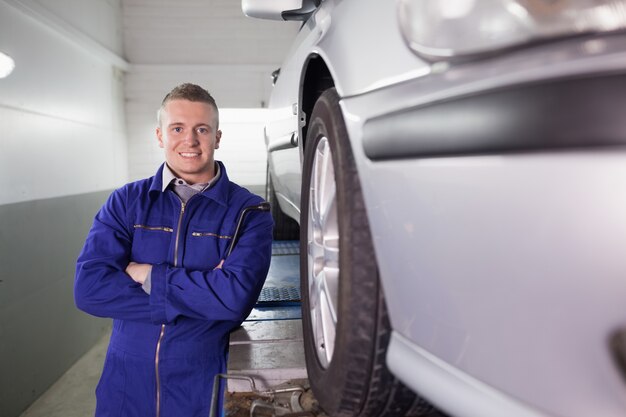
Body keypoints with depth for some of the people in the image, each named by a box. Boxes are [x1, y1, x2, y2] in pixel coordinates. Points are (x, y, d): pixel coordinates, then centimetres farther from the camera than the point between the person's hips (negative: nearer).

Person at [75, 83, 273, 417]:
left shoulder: (248, 212, -9)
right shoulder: (126, 201, -1)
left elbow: (236, 296, -23)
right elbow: (87, 287, -13)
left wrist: (149, 276, -16)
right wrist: (201, 292, -20)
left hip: (205, 388, -2)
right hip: (125, 382, 2)